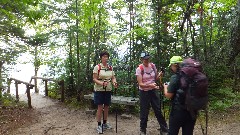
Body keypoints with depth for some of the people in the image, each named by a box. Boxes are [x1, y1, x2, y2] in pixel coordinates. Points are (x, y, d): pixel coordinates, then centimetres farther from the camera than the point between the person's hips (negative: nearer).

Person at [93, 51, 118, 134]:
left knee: (106, 107, 12)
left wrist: (114, 82, -17)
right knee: (100, 107, -2)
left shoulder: (110, 68, 6)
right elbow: (94, 79, -11)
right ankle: (99, 125, 10)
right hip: (99, 90, -5)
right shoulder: (97, 67, -9)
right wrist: (101, 83, -28)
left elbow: (113, 78, 5)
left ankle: (105, 123, 27)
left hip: (108, 90, 5)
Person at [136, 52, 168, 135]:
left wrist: (159, 75, -12)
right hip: (144, 92, -3)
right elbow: (140, 84, -19)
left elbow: (155, 78, 11)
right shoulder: (139, 69, -15)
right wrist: (150, 85, -35)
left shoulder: (153, 66, -2)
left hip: (153, 91, 3)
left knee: (158, 110, 7)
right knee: (144, 112, 6)